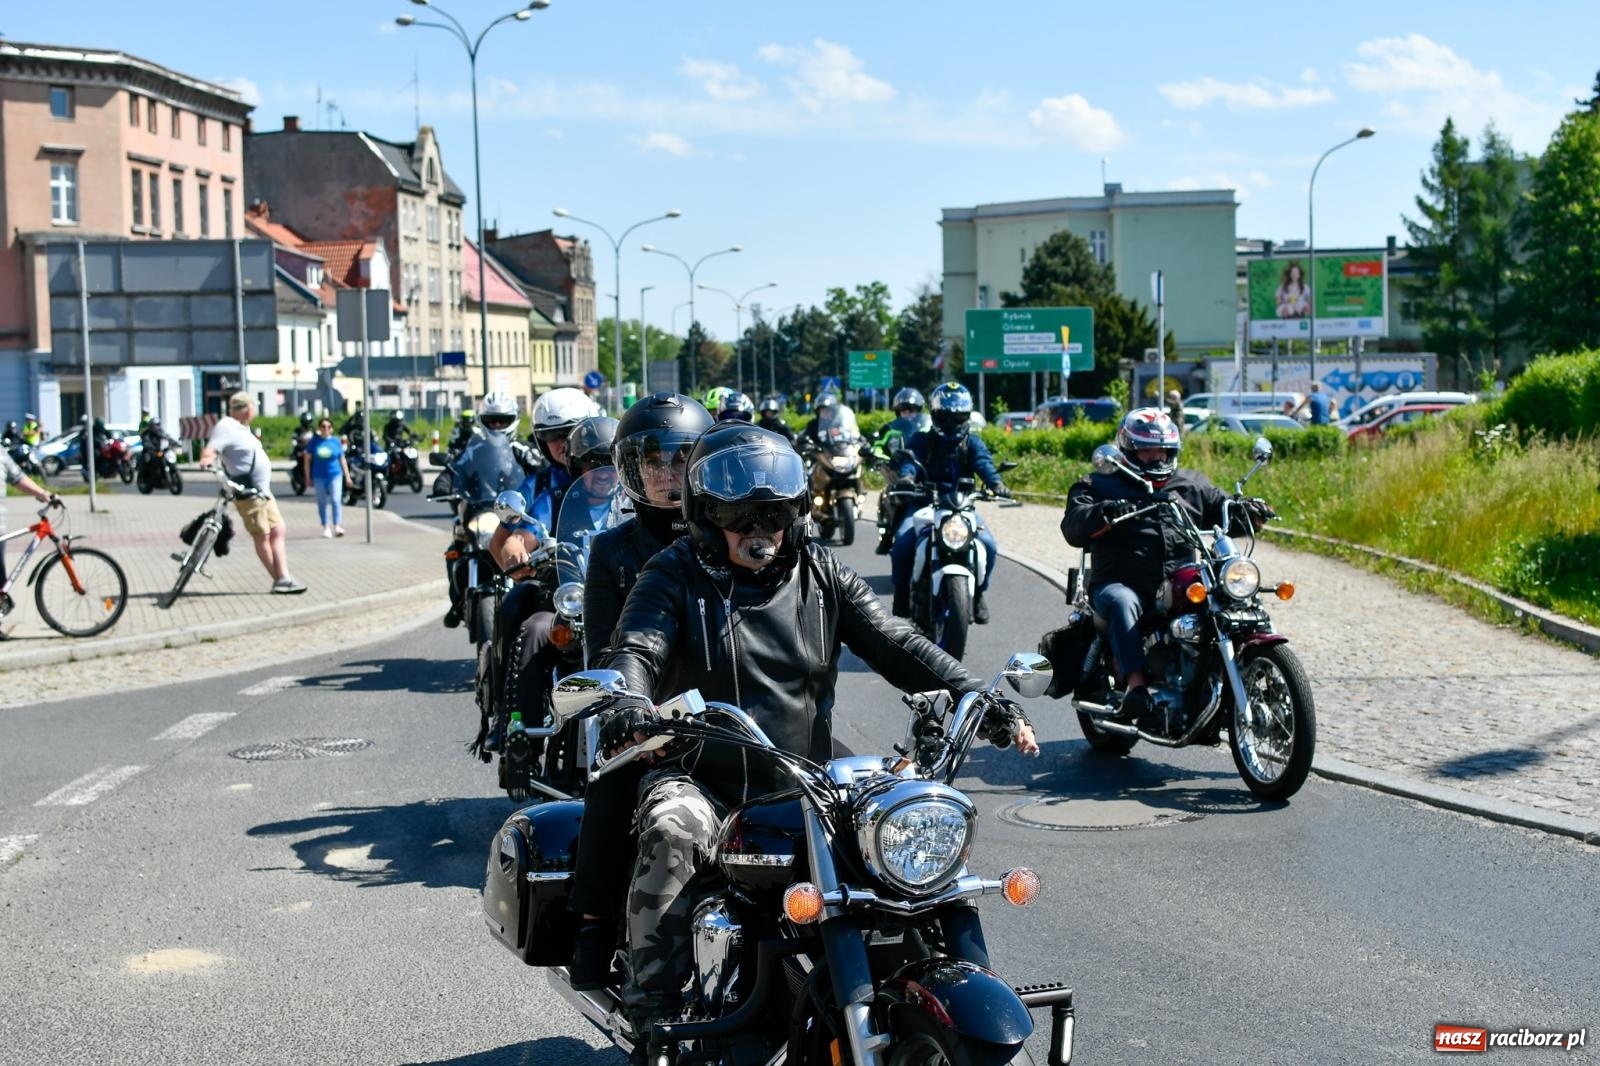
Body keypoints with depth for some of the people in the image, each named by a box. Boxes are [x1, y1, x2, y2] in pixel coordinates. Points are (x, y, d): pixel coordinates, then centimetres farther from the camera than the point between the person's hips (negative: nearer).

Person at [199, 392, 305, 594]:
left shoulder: (241, 428, 15)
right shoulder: (226, 427, -13)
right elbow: (211, 449, -27)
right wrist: (206, 459, -47)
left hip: (263, 491, 10)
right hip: (248, 493, -10)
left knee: (279, 531, 6)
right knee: (262, 536, -2)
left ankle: (284, 578, 5)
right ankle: (279, 580, 4)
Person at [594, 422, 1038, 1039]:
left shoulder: (823, 577, 11)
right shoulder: (677, 576, 2)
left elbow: (895, 646, 4)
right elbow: (637, 649, -13)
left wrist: (981, 700, -10)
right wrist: (623, 705, -38)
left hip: (801, 788, 4)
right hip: (699, 780, -3)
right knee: (671, 833, -34)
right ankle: (652, 1010, -24)